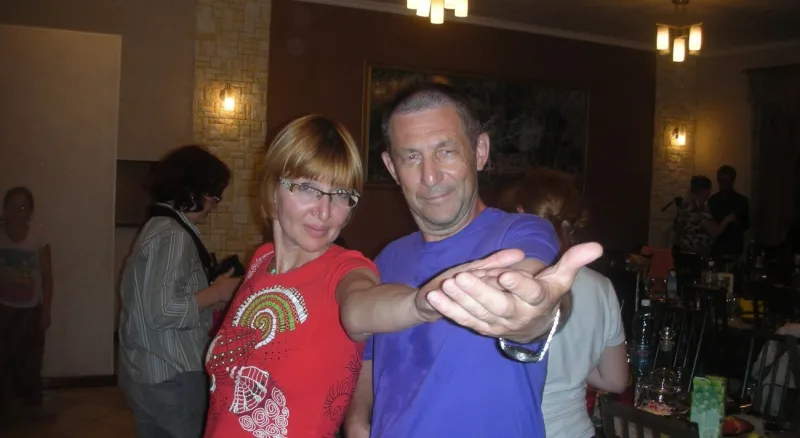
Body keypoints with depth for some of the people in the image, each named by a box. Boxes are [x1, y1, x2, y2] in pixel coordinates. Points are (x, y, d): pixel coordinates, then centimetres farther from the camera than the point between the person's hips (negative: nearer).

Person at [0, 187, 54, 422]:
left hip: (31, 309, 0)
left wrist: (46, 311, -4)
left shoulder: (38, 240, -3)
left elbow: (47, 278, -2)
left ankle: (32, 403, 16)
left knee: (30, 359, 4)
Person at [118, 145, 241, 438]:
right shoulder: (174, 237, -19)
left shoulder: (157, 228, 12)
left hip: (146, 373, 9)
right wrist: (215, 293, -14)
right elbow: (161, 311, -26)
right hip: (170, 378, -9)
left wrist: (209, 295, 10)